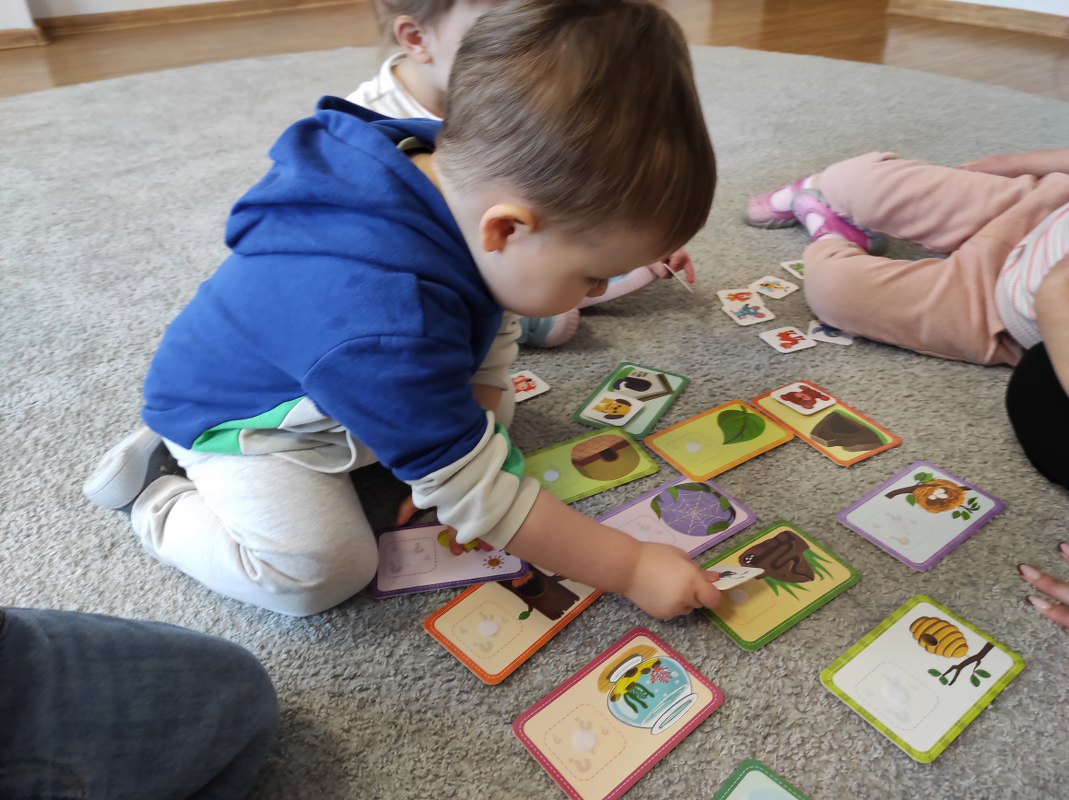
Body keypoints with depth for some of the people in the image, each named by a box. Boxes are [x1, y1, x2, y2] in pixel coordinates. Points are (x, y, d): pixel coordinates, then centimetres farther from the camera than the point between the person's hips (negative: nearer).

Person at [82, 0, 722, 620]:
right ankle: (158, 497, 2)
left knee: (488, 407, -1)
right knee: (318, 568, -23)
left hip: (352, 386, 7)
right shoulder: (388, 329, -44)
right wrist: (630, 568, -26)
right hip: (234, 414, -7)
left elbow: (490, 330, -2)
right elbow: (473, 487, -34)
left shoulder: (464, 176, -21)